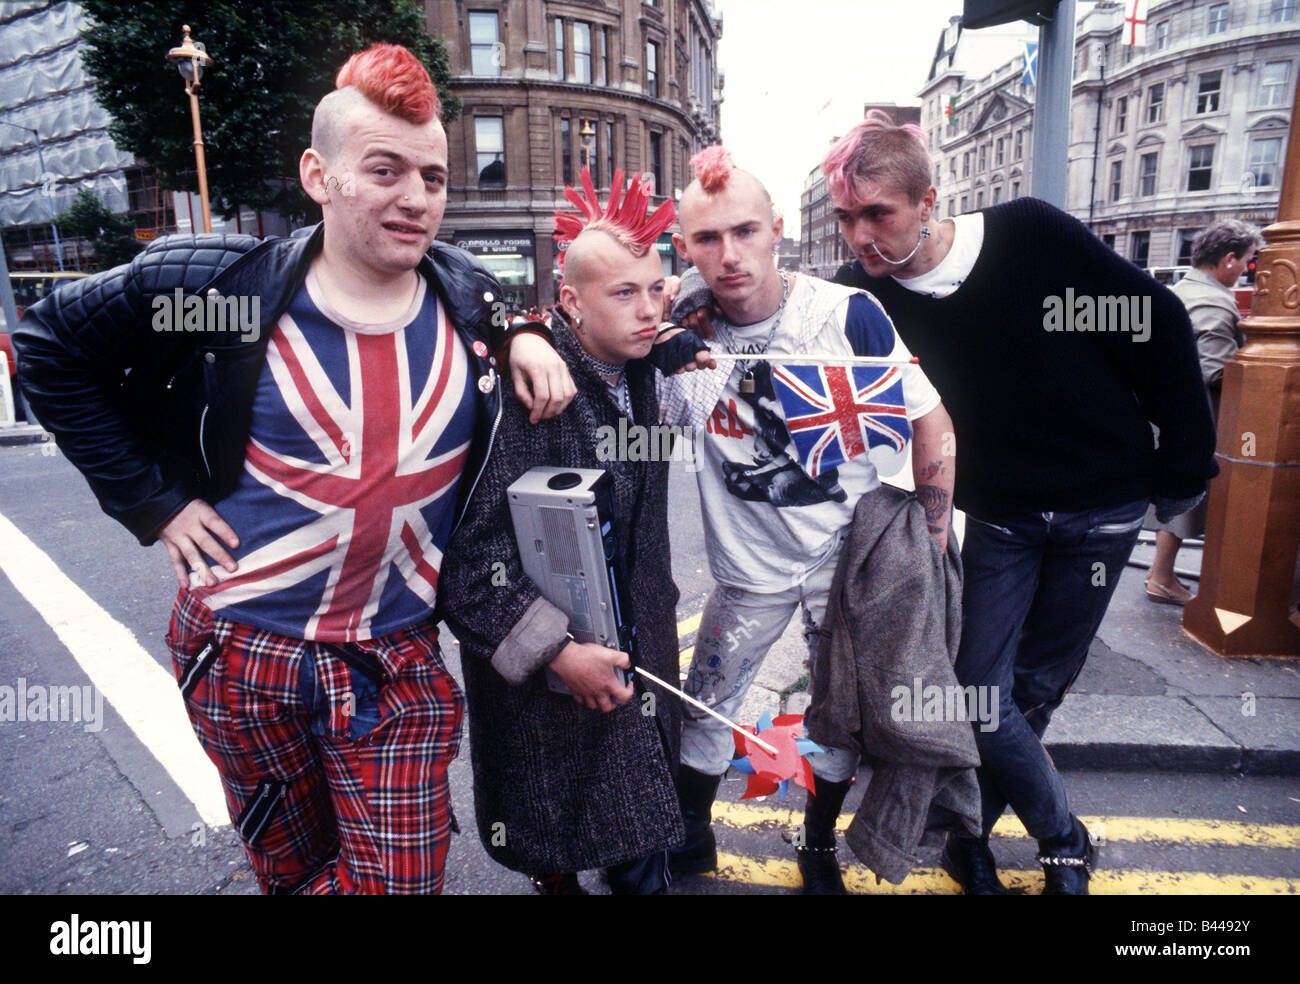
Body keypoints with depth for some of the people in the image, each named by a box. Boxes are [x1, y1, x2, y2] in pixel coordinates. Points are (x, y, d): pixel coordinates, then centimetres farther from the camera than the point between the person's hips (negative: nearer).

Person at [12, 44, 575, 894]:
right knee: (295, 869, 22)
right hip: (241, 649, -1)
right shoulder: (219, 286, -13)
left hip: (399, 664, 1)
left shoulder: (469, 296, -5)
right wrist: (153, 498, -4)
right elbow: (50, 348, 1)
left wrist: (526, 341, -5)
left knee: (401, 877, 9)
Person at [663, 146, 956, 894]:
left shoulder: (848, 313, -16)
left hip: (853, 556, -1)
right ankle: (692, 836, 38)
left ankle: (820, 846, 41)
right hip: (751, 567, 1)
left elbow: (932, 423, -8)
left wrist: (931, 547, -7)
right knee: (702, 712, 10)